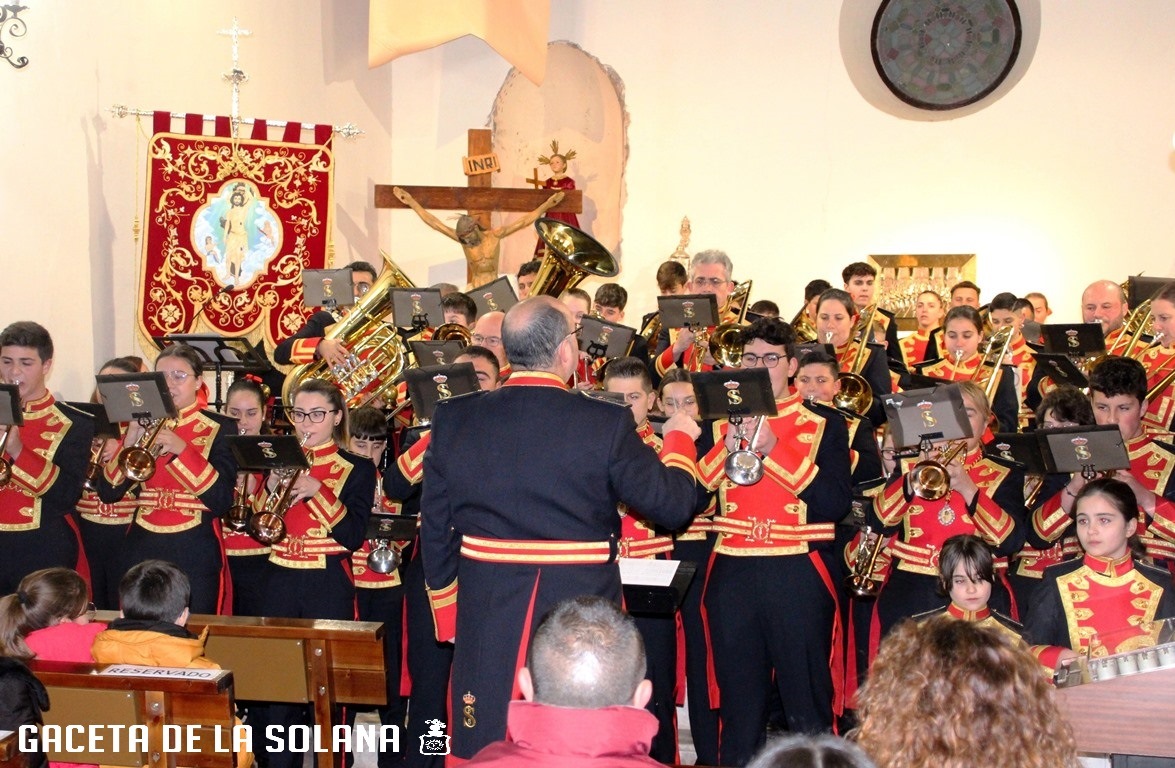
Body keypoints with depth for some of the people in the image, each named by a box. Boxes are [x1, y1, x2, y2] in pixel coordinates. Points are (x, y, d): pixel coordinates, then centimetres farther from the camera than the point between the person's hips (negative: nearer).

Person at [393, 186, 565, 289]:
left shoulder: (495, 235, -3)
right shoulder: (462, 238, -1)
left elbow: (524, 222, 0)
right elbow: (435, 223, 1)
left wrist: (547, 205, -3)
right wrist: (412, 203, 2)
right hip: (474, 289, 1)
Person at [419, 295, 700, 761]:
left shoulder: (453, 419, -3)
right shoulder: (606, 424, -13)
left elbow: (435, 526, 4)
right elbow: (673, 505, -5)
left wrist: (446, 614, 16)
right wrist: (679, 439, 14)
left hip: (484, 617, 3)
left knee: (484, 747, 14)